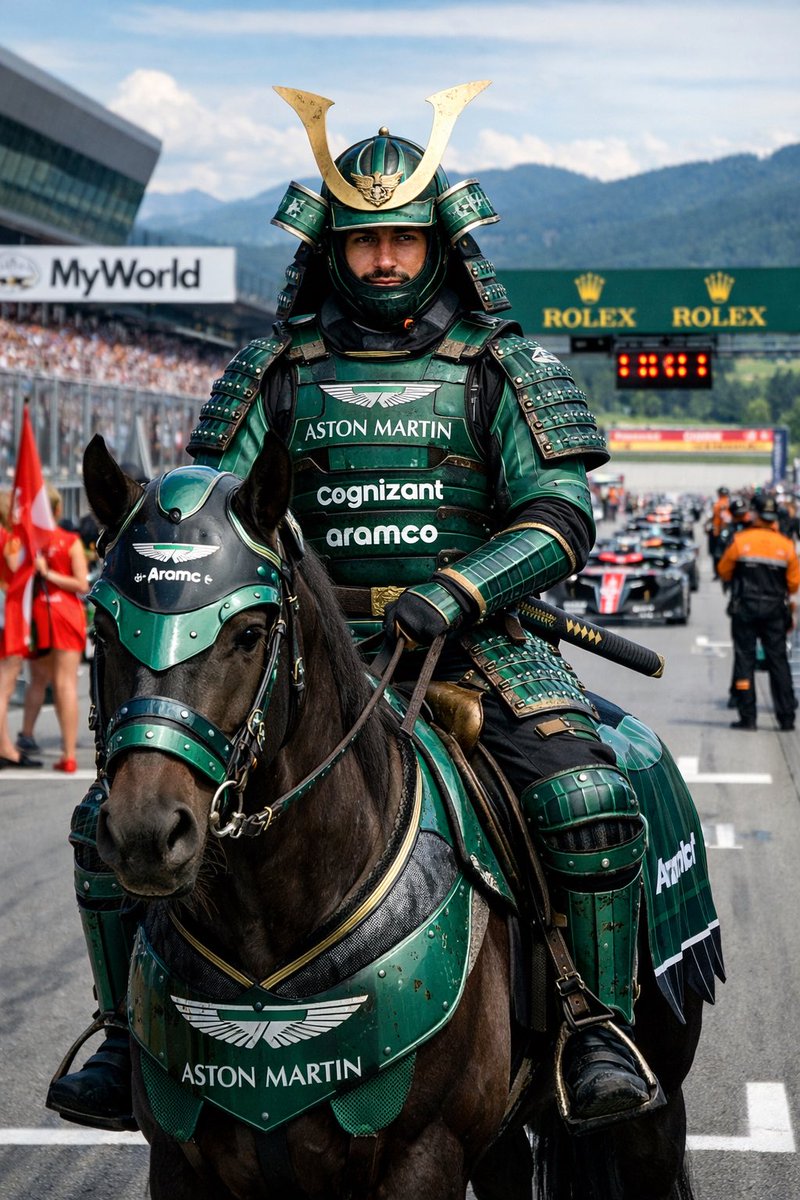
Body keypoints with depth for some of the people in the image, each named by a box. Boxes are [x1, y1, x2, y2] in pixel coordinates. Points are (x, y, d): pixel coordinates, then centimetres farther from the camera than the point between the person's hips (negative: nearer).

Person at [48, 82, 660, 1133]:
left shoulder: (502, 365, 5)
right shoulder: (275, 367, 11)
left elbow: (561, 514, -4)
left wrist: (455, 593, -20)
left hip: (470, 643, -2)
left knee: (589, 800, -29)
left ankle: (604, 1031, -9)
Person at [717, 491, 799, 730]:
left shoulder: (740, 540, -8)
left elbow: (724, 571, 2)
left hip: (744, 609, -2)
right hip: (775, 610, 2)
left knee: (745, 659, 4)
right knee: (778, 661, 7)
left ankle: (747, 717, 0)